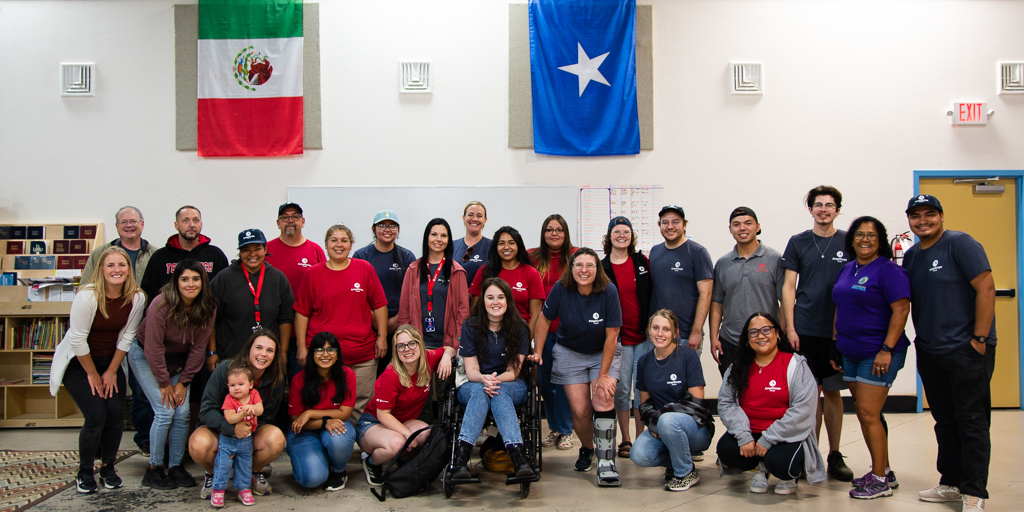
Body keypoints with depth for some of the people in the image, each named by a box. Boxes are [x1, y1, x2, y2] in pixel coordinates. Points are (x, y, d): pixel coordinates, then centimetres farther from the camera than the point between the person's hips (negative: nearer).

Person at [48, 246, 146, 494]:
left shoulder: (137, 298, -11)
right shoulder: (87, 297, -24)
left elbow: (126, 336, -3)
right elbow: (77, 340, -19)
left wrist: (111, 372, -2)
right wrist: (93, 374, -11)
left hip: (110, 361, 4)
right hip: (79, 362, -4)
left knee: (116, 415, -7)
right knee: (96, 416, -14)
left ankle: (108, 468, 16)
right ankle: (84, 473, 8)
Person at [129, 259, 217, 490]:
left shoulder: (208, 308, -14)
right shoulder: (161, 305, -27)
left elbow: (198, 348, -8)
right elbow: (153, 348, -22)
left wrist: (183, 382, -9)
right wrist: (164, 383, -16)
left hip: (178, 360, 4)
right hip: (145, 356, -4)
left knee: (183, 412, -6)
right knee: (165, 411, -14)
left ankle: (176, 466, 9)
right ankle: (154, 469, 0)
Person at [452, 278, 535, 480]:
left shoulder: (519, 328, -1)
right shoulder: (470, 327, 1)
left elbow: (513, 371, -5)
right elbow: (471, 370, -4)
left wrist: (495, 380, -27)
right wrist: (484, 379, -28)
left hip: (511, 386, 0)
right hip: (473, 385, 0)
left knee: (498, 391, -36)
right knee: (480, 390, -36)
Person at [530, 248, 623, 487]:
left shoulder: (609, 291, -20)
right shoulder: (561, 289, -16)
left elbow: (611, 336, -17)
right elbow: (544, 320, -1)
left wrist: (604, 374, -17)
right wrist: (537, 352, -4)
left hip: (604, 352, -1)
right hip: (570, 353, 1)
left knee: (603, 400, -21)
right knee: (580, 410, -7)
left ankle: (606, 462, -13)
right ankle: (587, 449, 24)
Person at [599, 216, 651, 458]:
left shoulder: (643, 262, 6)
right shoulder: (602, 268, 2)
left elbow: (653, 295, 8)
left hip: (643, 336, 1)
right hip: (618, 338, -1)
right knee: (621, 389, 3)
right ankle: (625, 440, 15)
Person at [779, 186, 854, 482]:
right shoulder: (798, 243, 6)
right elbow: (789, 286, 4)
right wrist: (790, 327, -4)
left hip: (838, 331, 0)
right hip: (805, 331, 0)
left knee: (832, 392, 5)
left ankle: (834, 455, 15)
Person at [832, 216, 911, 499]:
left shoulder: (888, 270, -10)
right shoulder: (847, 270, 13)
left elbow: (901, 310, -16)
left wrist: (887, 350, -20)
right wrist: (836, 344, 15)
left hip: (877, 355, -8)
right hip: (850, 354, 8)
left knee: (868, 414, -9)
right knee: (864, 415, 12)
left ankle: (880, 481, 2)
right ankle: (884, 472, 24)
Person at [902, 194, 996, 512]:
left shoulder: (960, 244, -8)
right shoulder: (910, 256, 13)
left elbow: (986, 288, -14)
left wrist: (979, 339, -16)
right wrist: (921, 338, 14)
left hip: (966, 350, -7)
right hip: (930, 353, 7)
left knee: (972, 422, -2)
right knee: (945, 421, 14)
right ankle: (952, 483, 24)